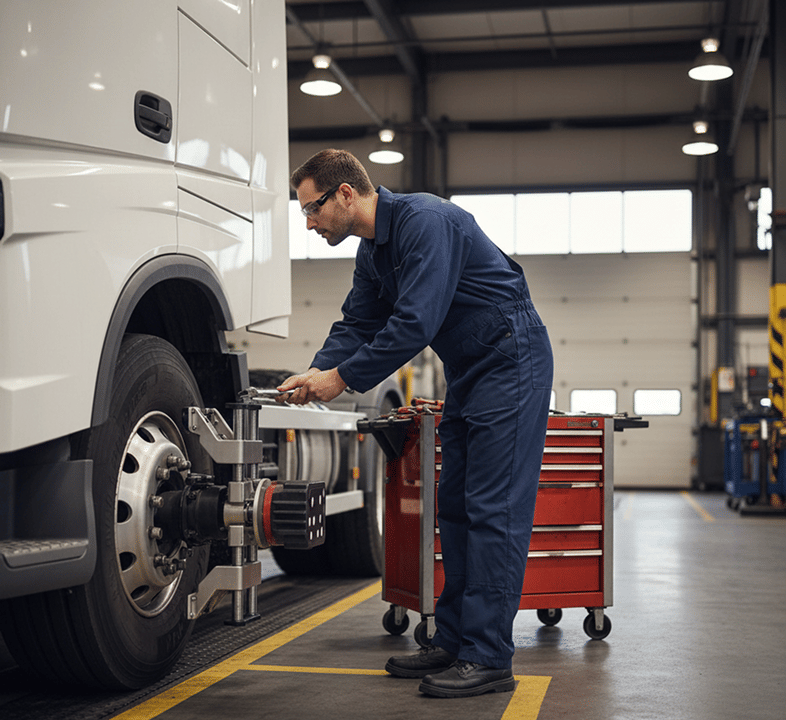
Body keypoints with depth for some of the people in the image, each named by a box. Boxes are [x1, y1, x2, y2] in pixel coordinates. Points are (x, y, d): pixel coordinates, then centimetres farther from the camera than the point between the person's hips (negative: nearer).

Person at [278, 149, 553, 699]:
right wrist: (317, 372, -6)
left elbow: (415, 323, -28)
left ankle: (488, 658, -9)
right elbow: (358, 324, 12)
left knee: (494, 509, -12)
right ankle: (454, 641, 16)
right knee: (456, 506, 9)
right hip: (467, 372, 10)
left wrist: (344, 377, -21)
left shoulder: (424, 221, -22)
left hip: (510, 362, -10)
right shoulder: (372, 252, 9)